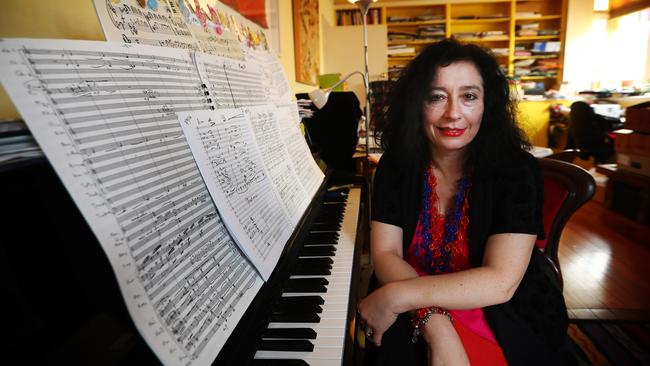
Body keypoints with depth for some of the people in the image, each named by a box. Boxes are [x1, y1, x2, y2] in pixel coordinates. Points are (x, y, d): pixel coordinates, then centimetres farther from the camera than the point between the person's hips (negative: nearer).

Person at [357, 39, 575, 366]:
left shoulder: (517, 170, -13)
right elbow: (385, 254, -11)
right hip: (414, 318, 3)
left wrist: (395, 296, -27)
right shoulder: (395, 165, -6)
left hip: (505, 319, -2)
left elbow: (501, 281, -20)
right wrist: (435, 324, -26)